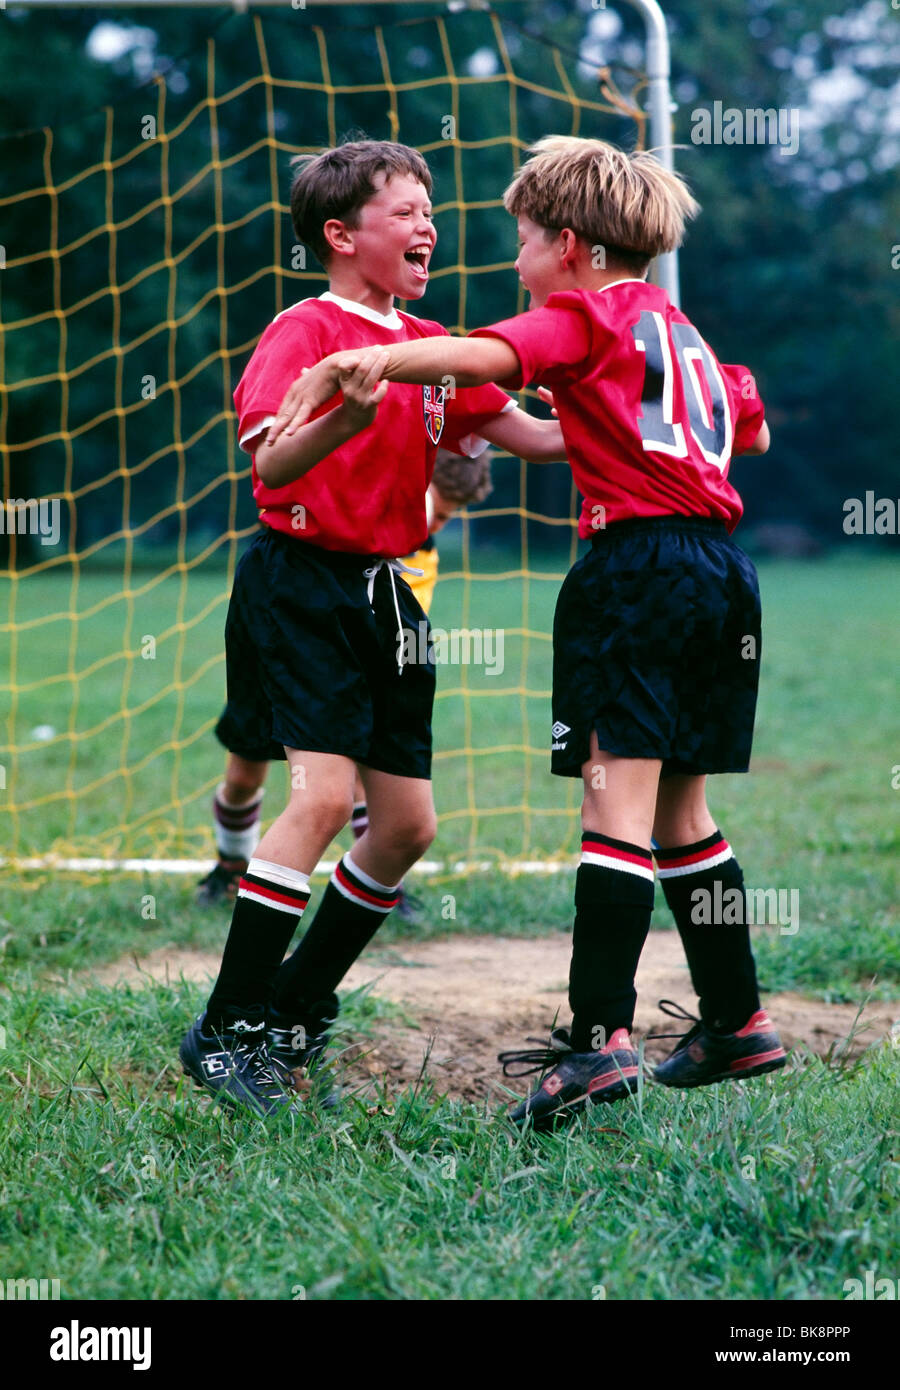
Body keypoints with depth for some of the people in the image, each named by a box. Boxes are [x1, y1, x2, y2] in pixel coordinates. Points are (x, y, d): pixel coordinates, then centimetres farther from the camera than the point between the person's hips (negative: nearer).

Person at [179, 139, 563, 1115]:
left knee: (409, 823, 5)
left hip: (386, 594, 8)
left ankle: (295, 1009, 20)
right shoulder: (304, 331, -10)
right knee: (325, 791, -21)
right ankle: (228, 1031, -13)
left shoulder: (429, 347, 13)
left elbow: (530, 434, 16)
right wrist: (341, 421, -43)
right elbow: (270, 467, -24)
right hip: (301, 584, -8)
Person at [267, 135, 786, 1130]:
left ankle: (599, 1037, -21)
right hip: (720, 563, 8)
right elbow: (751, 430, 36)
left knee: (618, 792, -14)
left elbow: (482, 357, -21)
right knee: (680, 807, 15)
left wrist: (346, 366, -27)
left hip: (636, 559, -8)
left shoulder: (585, 316, -2)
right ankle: (737, 1022, 19)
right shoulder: (678, 327, 22)